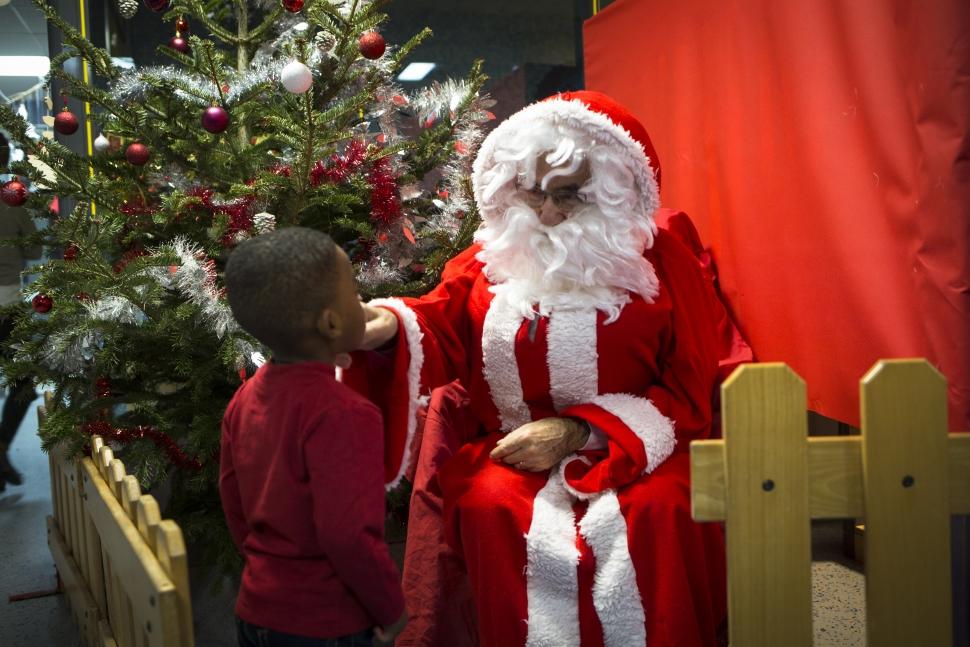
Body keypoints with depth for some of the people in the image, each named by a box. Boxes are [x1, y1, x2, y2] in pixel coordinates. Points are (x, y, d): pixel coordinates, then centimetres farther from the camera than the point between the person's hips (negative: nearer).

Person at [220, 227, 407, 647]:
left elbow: (234, 506, 7)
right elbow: (348, 536, -27)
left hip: (255, 613, 7)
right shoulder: (342, 415, -26)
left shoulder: (246, 397, -2)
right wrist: (391, 609, -12)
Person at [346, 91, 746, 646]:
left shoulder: (660, 261, 1)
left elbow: (687, 391, -2)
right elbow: (439, 329, -2)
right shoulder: (492, 258, 9)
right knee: (489, 508, -28)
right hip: (510, 453, 2)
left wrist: (575, 431, -12)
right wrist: (391, 327, -28)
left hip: (631, 452, -1)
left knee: (658, 510, -30)